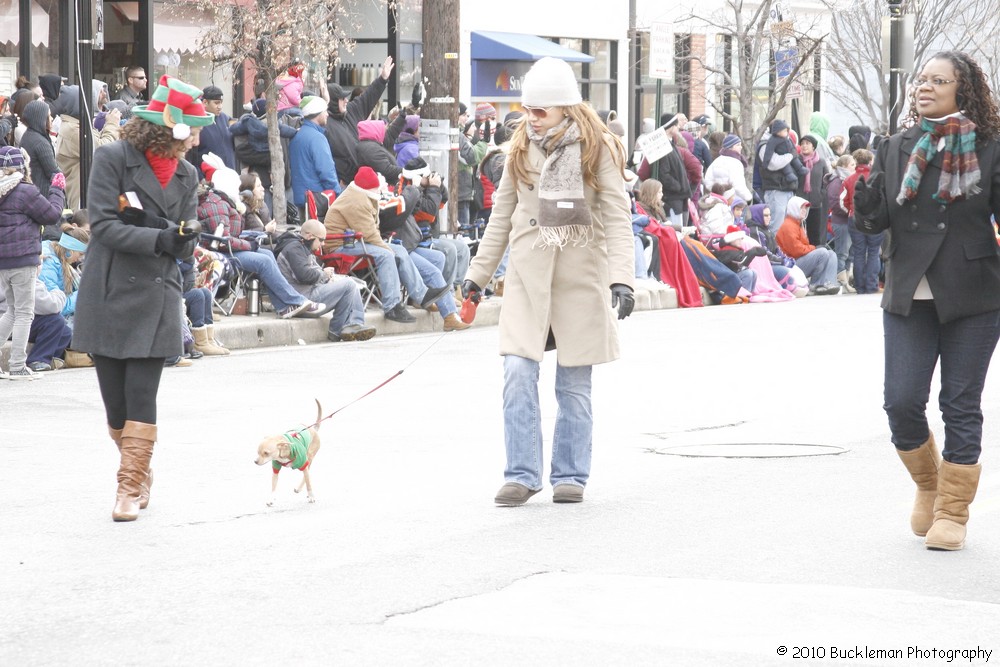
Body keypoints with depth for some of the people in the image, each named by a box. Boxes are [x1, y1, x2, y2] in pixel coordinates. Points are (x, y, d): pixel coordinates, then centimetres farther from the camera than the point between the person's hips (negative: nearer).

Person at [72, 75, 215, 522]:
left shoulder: (187, 175, 9)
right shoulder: (113, 159, -5)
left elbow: (184, 243, 8)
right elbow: (102, 224, -11)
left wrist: (183, 239, -16)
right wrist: (157, 238, -22)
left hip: (156, 298, 2)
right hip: (108, 296, -2)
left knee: (141, 397, -8)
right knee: (115, 402, 5)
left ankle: (130, 489, -4)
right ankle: (140, 471, 27)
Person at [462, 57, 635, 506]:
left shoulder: (597, 147, -4)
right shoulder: (522, 146, 8)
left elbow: (617, 215, -9)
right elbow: (502, 215, 15)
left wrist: (621, 278, -20)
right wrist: (478, 273, 15)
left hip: (581, 274, -3)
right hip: (528, 272, 3)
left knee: (574, 384, 3)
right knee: (518, 375, -8)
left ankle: (570, 476, 15)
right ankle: (521, 475, -2)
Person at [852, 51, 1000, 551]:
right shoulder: (896, 150, 7)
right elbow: (873, 220, 4)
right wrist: (863, 197, -17)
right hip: (908, 298, 2)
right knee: (901, 403, -3)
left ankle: (953, 511, 16)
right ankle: (927, 484, 25)